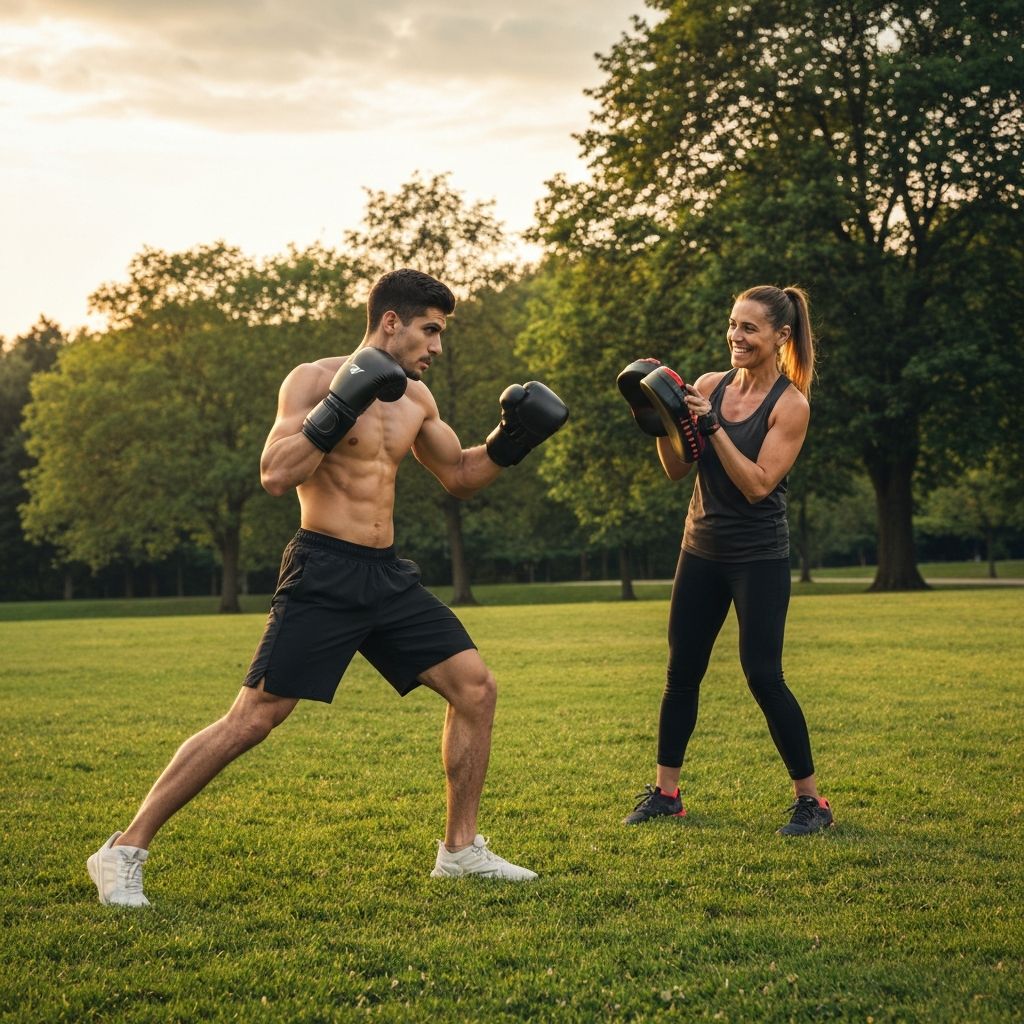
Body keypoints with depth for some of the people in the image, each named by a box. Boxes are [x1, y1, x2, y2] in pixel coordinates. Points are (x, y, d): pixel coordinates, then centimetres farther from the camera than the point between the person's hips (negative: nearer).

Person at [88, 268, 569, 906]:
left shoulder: (415, 399, 13)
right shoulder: (314, 380, -8)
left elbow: (460, 476, 25)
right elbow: (275, 476, -20)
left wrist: (511, 442, 8)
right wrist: (340, 408, -25)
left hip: (389, 576, 7)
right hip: (324, 573, -7)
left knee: (476, 688, 3)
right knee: (253, 718, -11)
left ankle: (461, 850, 16)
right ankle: (124, 853, -2)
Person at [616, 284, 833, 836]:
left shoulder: (790, 405, -12)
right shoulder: (710, 385, 2)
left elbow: (758, 485, -19)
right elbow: (677, 468, 6)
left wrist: (710, 425, -24)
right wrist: (661, 423, -10)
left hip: (759, 558, -5)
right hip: (702, 551, 6)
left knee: (763, 675, -9)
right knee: (681, 672, 9)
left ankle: (810, 800, 4)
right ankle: (664, 792, 22)